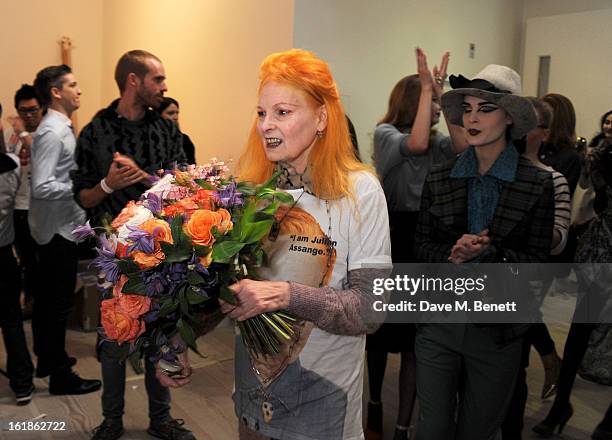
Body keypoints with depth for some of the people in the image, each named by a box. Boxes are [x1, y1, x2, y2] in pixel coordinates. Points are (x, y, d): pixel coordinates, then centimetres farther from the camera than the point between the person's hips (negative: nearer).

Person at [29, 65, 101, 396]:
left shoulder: (61, 128, 11)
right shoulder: (52, 133, -19)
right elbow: (41, 187, -25)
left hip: (57, 227, 10)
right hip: (58, 228, -10)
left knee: (47, 298, 19)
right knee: (59, 303, 0)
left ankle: (47, 359, 34)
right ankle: (60, 375, 11)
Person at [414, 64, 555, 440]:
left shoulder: (537, 184, -7)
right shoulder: (440, 179, -1)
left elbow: (536, 262, -7)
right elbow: (422, 246, 3)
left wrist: (487, 253, -24)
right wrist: (453, 254, -18)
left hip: (497, 329, -1)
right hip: (439, 322, 2)